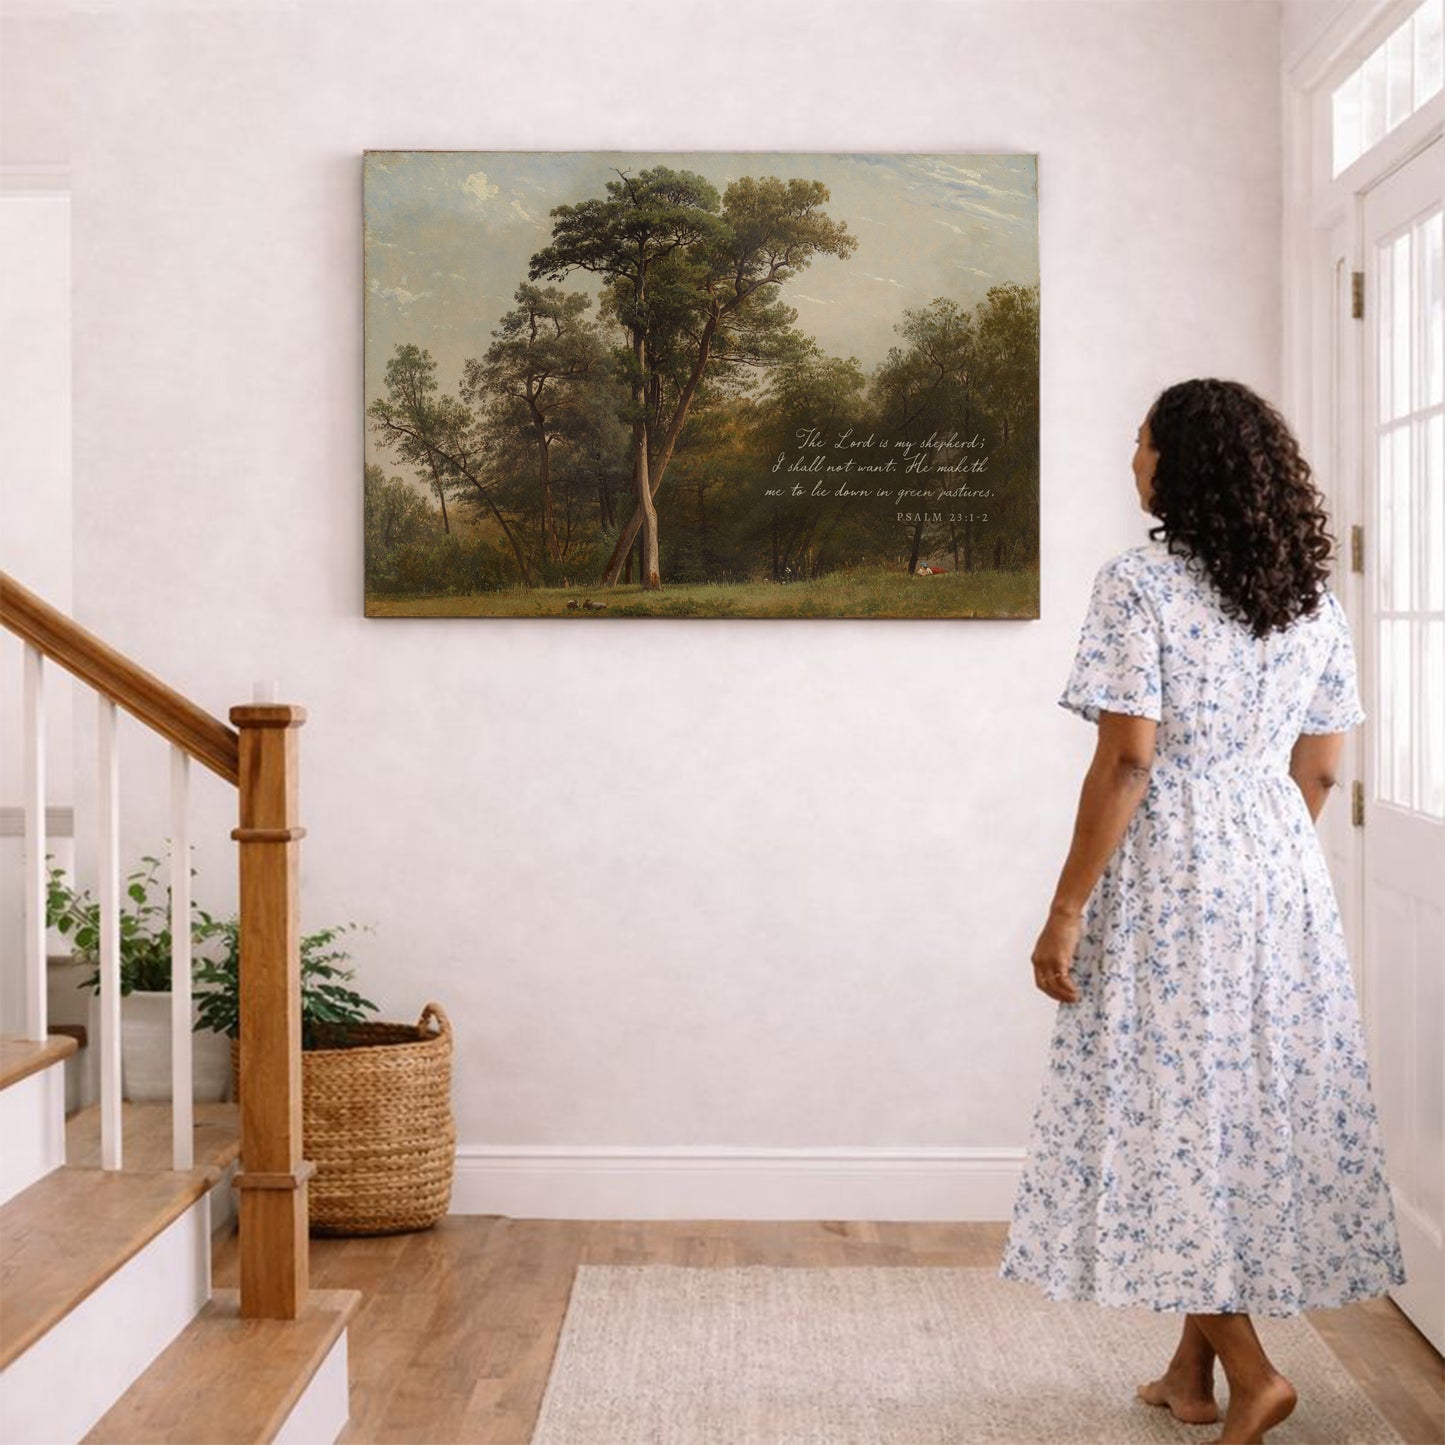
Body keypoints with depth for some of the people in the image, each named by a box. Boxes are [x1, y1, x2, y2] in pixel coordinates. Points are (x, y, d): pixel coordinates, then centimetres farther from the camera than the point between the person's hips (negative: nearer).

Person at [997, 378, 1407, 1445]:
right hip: (1282, 872, 7)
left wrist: (1067, 911, -12)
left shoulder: (1140, 585, -12)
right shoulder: (1315, 599, 8)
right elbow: (1320, 769, 10)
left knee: (1172, 1110, 4)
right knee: (1257, 1103, 12)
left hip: (1171, 877, -7)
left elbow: (1127, 761, -17)